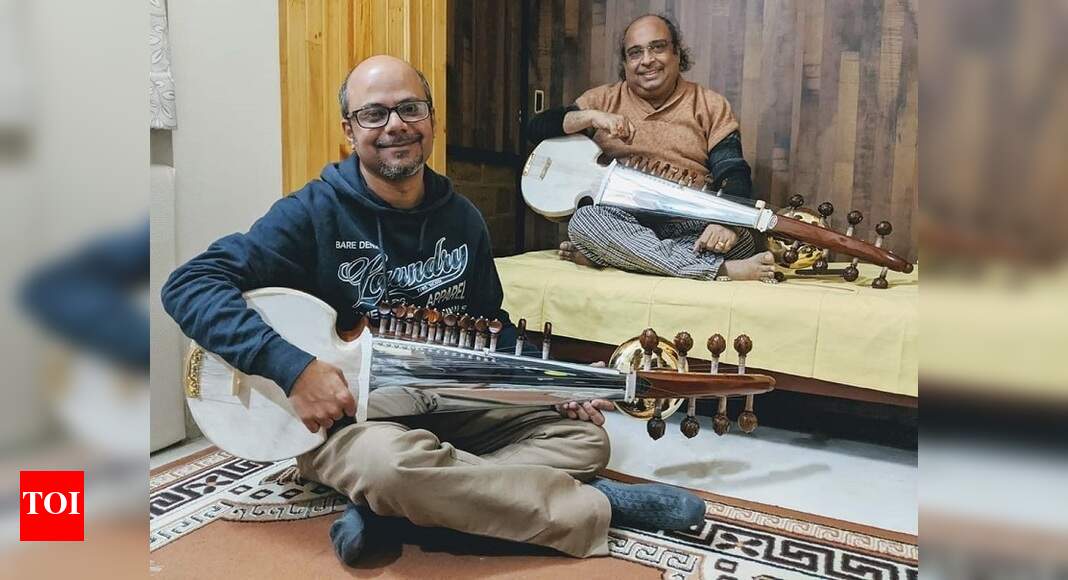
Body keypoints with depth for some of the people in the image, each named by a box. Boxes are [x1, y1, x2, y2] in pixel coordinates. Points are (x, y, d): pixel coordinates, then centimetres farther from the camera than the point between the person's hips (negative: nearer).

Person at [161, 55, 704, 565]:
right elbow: (190, 284, -19)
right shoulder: (314, 212, -13)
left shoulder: (461, 218, 4)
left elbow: (489, 323, 15)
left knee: (584, 438, -2)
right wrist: (294, 368, -30)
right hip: (341, 415, -6)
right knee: (394, 462, -40)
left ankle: (388, 511, -20)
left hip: (445, 405, 6)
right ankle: (599, 508, -19)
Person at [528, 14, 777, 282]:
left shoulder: (710, 105, 9)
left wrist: (728, 223, -23)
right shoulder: (604, 99, 12)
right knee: (583, 220, -32)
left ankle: (601, 255, -25)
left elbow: (734, 174, -1)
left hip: (691, 225, 0)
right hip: (622, 220, 0)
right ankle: (720, 269, -33)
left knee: (741, 240, -29)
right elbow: (537, 128, 5)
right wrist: (590, 116, -12)